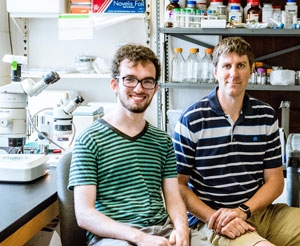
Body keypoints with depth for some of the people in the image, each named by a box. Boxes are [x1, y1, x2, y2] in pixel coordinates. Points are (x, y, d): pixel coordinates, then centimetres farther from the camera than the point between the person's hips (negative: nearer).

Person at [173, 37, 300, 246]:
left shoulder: (266, 116, 6)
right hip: (210, 216, -5)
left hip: (258, 210, 5)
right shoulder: (191, 120, -5)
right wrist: (214, 217, -15)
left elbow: (275, 180, 7)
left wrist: (243, 211, -9)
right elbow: (178, 185, -3)